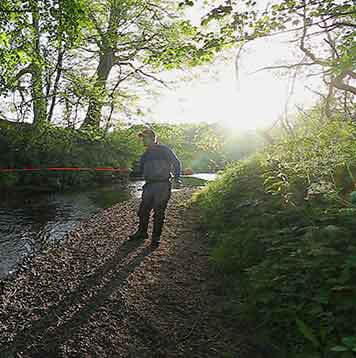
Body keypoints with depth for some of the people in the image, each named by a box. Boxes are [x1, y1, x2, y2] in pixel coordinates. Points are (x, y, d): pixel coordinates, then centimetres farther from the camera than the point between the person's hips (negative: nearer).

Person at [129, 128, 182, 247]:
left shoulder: (163, 150, -2)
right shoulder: (145, 154, 17)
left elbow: (176, 162, -1)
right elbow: (141, 170, 21)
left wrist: (176, 176, -7)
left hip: (162, 186, -6)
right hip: (149, 186, 6)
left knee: (158, 213, -1)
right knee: (143, 210, 9)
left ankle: (156, 237, 12)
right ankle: (142, 232, 28)